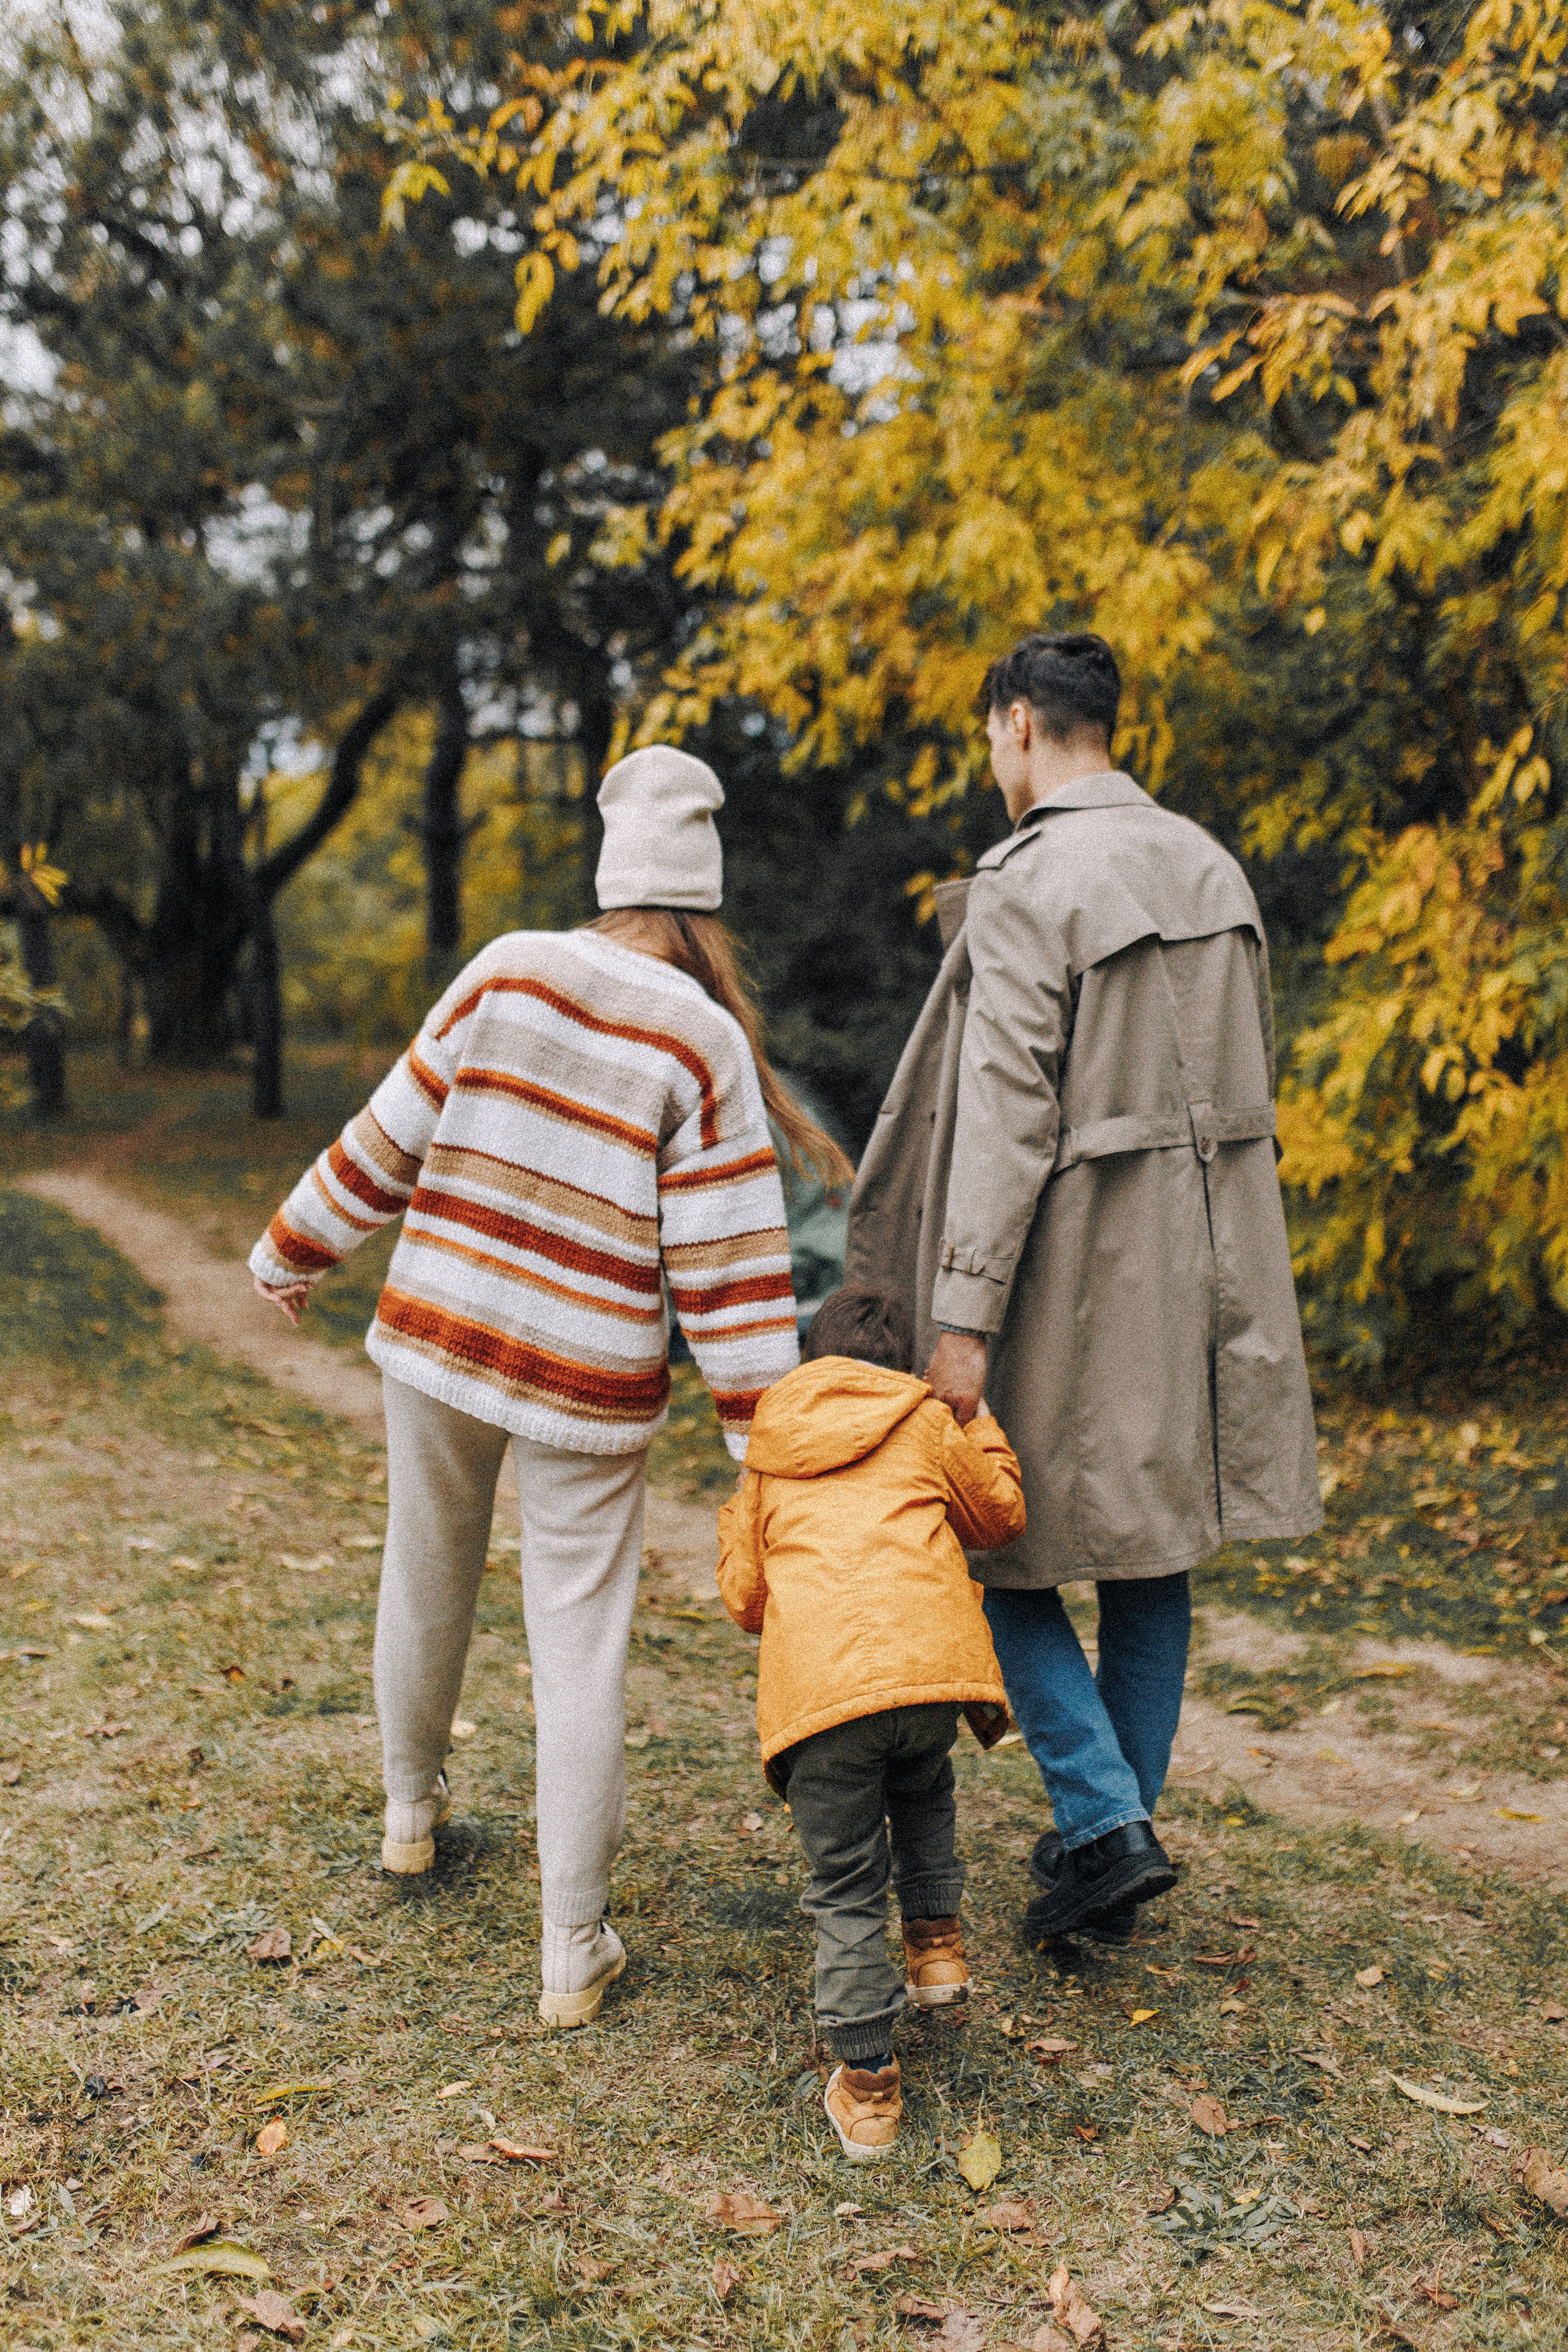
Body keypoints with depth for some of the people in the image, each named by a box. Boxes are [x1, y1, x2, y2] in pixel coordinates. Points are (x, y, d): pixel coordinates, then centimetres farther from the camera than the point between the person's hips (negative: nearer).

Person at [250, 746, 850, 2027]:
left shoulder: (512, 969, -5)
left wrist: (294, 1250, 16)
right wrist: (770, 1445, -7)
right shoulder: (703, 1044, -11)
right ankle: (573, 1950, 14)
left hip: (441, 1332, 3)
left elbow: (391, 1138, 1)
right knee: (580, 1646, 7)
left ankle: (412, 1809, 49)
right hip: (590, 1377, -3)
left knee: (428, 1574, 24)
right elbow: (727, 1262, -13)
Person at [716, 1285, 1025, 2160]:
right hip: (932, 1657, 1)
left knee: (846, 1888, 10)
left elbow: (745, 1595, 24)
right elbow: (1002, 1512, 31)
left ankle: (868, 2084, 13)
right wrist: (981, 1433, 47)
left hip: (818, 1683, 0)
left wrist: (737, 1524, 43)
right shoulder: (926, 1424, 19)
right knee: (924, 1792, 35)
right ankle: (938, 1941, 33)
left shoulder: (768, 1458, 24)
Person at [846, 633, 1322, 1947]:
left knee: (1003, 1540, 8)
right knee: (1152, 1555, 15)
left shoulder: (1027, 886, -14)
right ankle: (1116, 1843, 26)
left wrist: (962, 1319, -18)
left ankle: (1104, 1821, 1)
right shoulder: (1212, 865, 10)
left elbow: (1006, 1114, -20)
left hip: (1081, 1261, -7)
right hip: (1207, 1256, 8)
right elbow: (1254, 1068, 15)